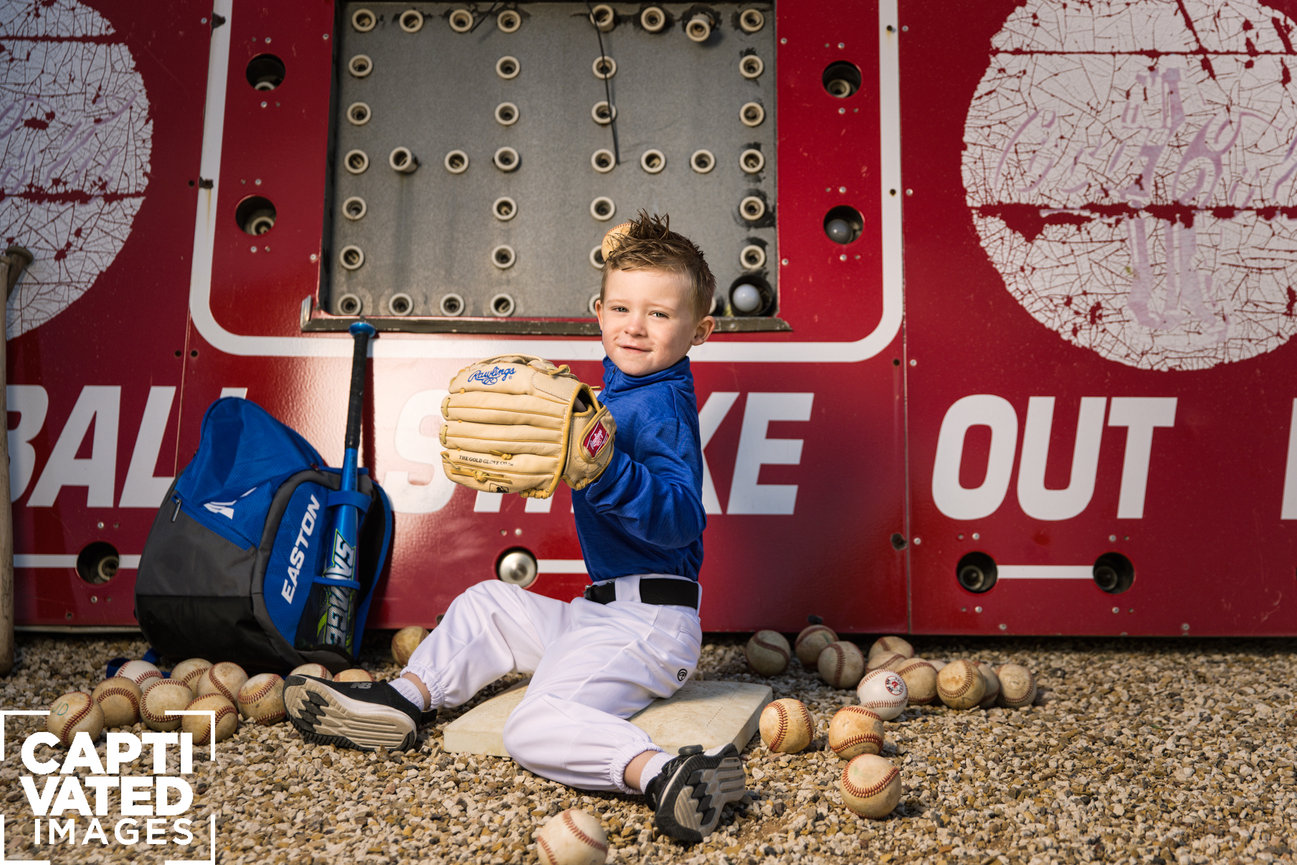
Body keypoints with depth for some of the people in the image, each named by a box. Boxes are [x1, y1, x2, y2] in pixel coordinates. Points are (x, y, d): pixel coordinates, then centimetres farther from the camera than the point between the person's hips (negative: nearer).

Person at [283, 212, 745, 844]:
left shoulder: (662, 402, -17)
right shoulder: (617, 391, 12)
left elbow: (678, 519, -28)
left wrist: (607, 469, -38)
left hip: (648, 621, -10)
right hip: (599, 612, 10)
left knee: (534, 729, -24)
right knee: (486, 604, 24)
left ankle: (663, 776, -38)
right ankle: (404, 698, 24)